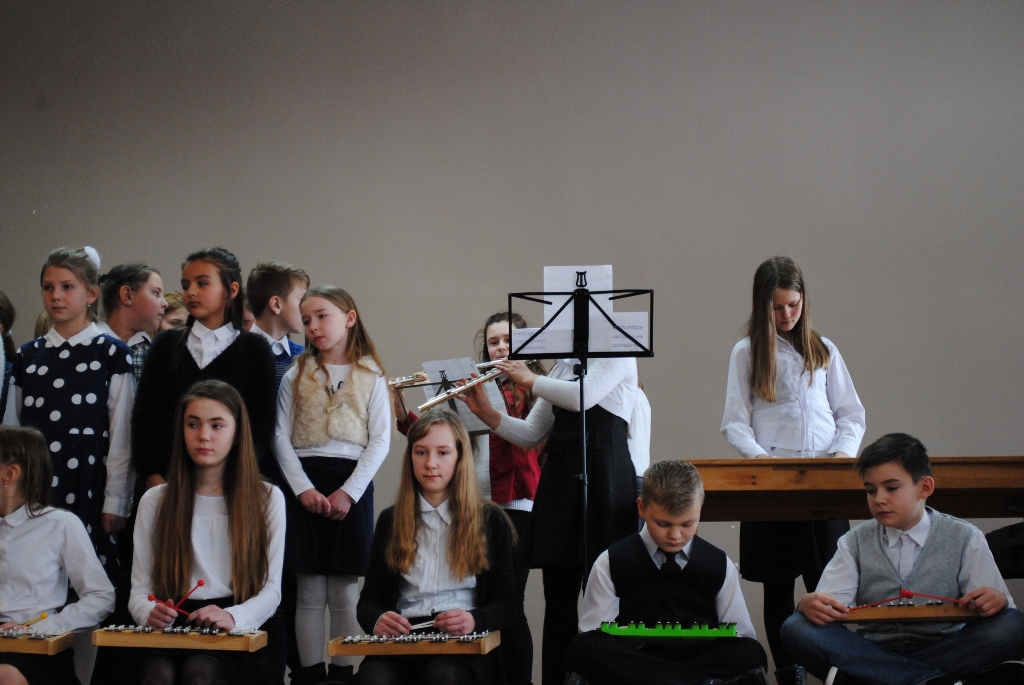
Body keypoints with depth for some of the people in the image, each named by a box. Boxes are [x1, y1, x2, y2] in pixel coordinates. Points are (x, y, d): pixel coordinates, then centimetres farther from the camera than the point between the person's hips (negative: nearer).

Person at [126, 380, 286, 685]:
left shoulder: (268, 499, 11)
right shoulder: (155, 501, 15)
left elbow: (270, 590, 4)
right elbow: (139, 589, 11)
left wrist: (233, 617, -18)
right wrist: (150, 613, -14)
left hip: (236, 636, -1)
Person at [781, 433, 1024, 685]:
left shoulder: (963, 539, 7)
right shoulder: (856, 543, 11)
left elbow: (996, 600, 1)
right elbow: (828, 601, 0)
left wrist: (997, 601, -23)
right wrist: (810, 603, -25)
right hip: (873, 652, 1)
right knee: (796, 629, -25)